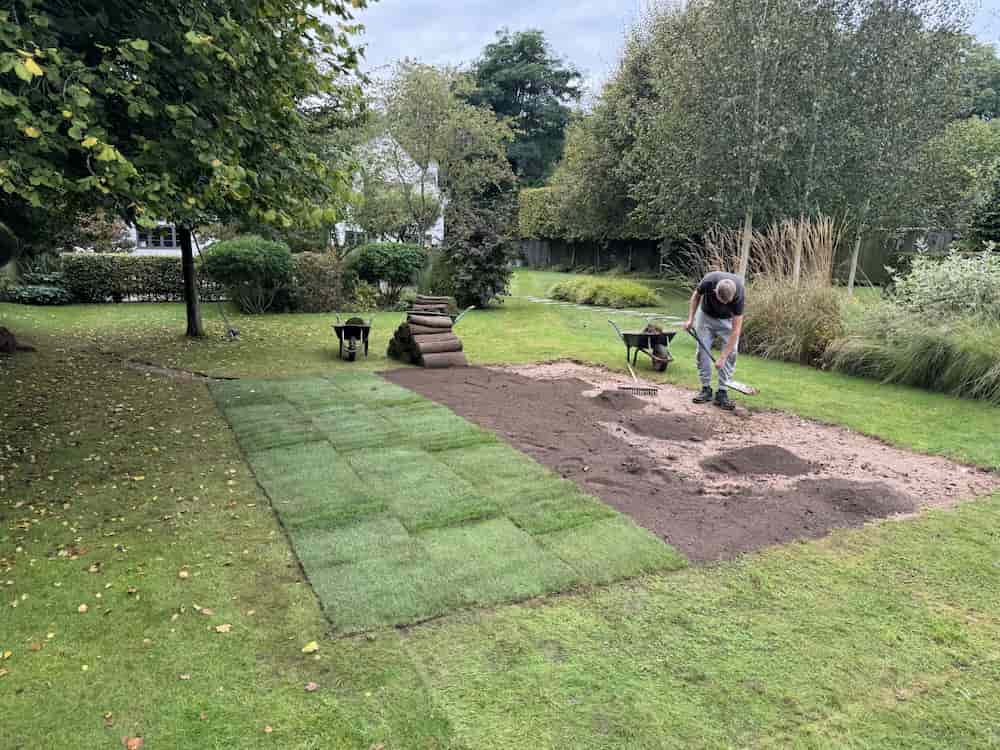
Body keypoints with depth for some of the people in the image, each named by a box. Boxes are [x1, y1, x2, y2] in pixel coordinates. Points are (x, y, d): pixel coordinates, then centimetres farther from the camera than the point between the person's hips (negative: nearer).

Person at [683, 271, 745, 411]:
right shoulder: (708, 281, -35)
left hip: (728, 319, -1)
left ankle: (722, 393, -7)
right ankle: (706, 389, 6)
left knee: (731, 354, -12)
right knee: (702, 351, -3)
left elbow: (735, 330, -35)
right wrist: (691, 318, -14)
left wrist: (722, 358, -36)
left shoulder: (739, 294, -38)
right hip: (706, 315, 2)